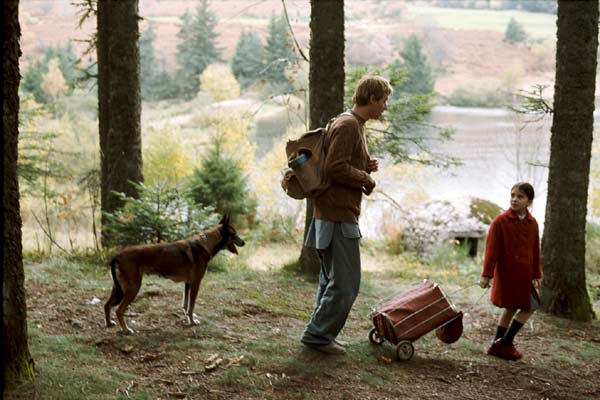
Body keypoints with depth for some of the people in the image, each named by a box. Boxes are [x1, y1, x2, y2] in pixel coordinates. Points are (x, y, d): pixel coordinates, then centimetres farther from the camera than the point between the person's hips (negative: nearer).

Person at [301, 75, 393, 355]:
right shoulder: (348, 125, -14)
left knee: (331, 280, 16)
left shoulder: (355, 125, 19)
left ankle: (320, 334, 23)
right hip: (338, 215, -11)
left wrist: (366, 167, 7)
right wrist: (366, 180, -9)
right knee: (345, 283, -6)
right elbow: (335, 168, -22)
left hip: (332, 214, 11)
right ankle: (319, 334, 0)